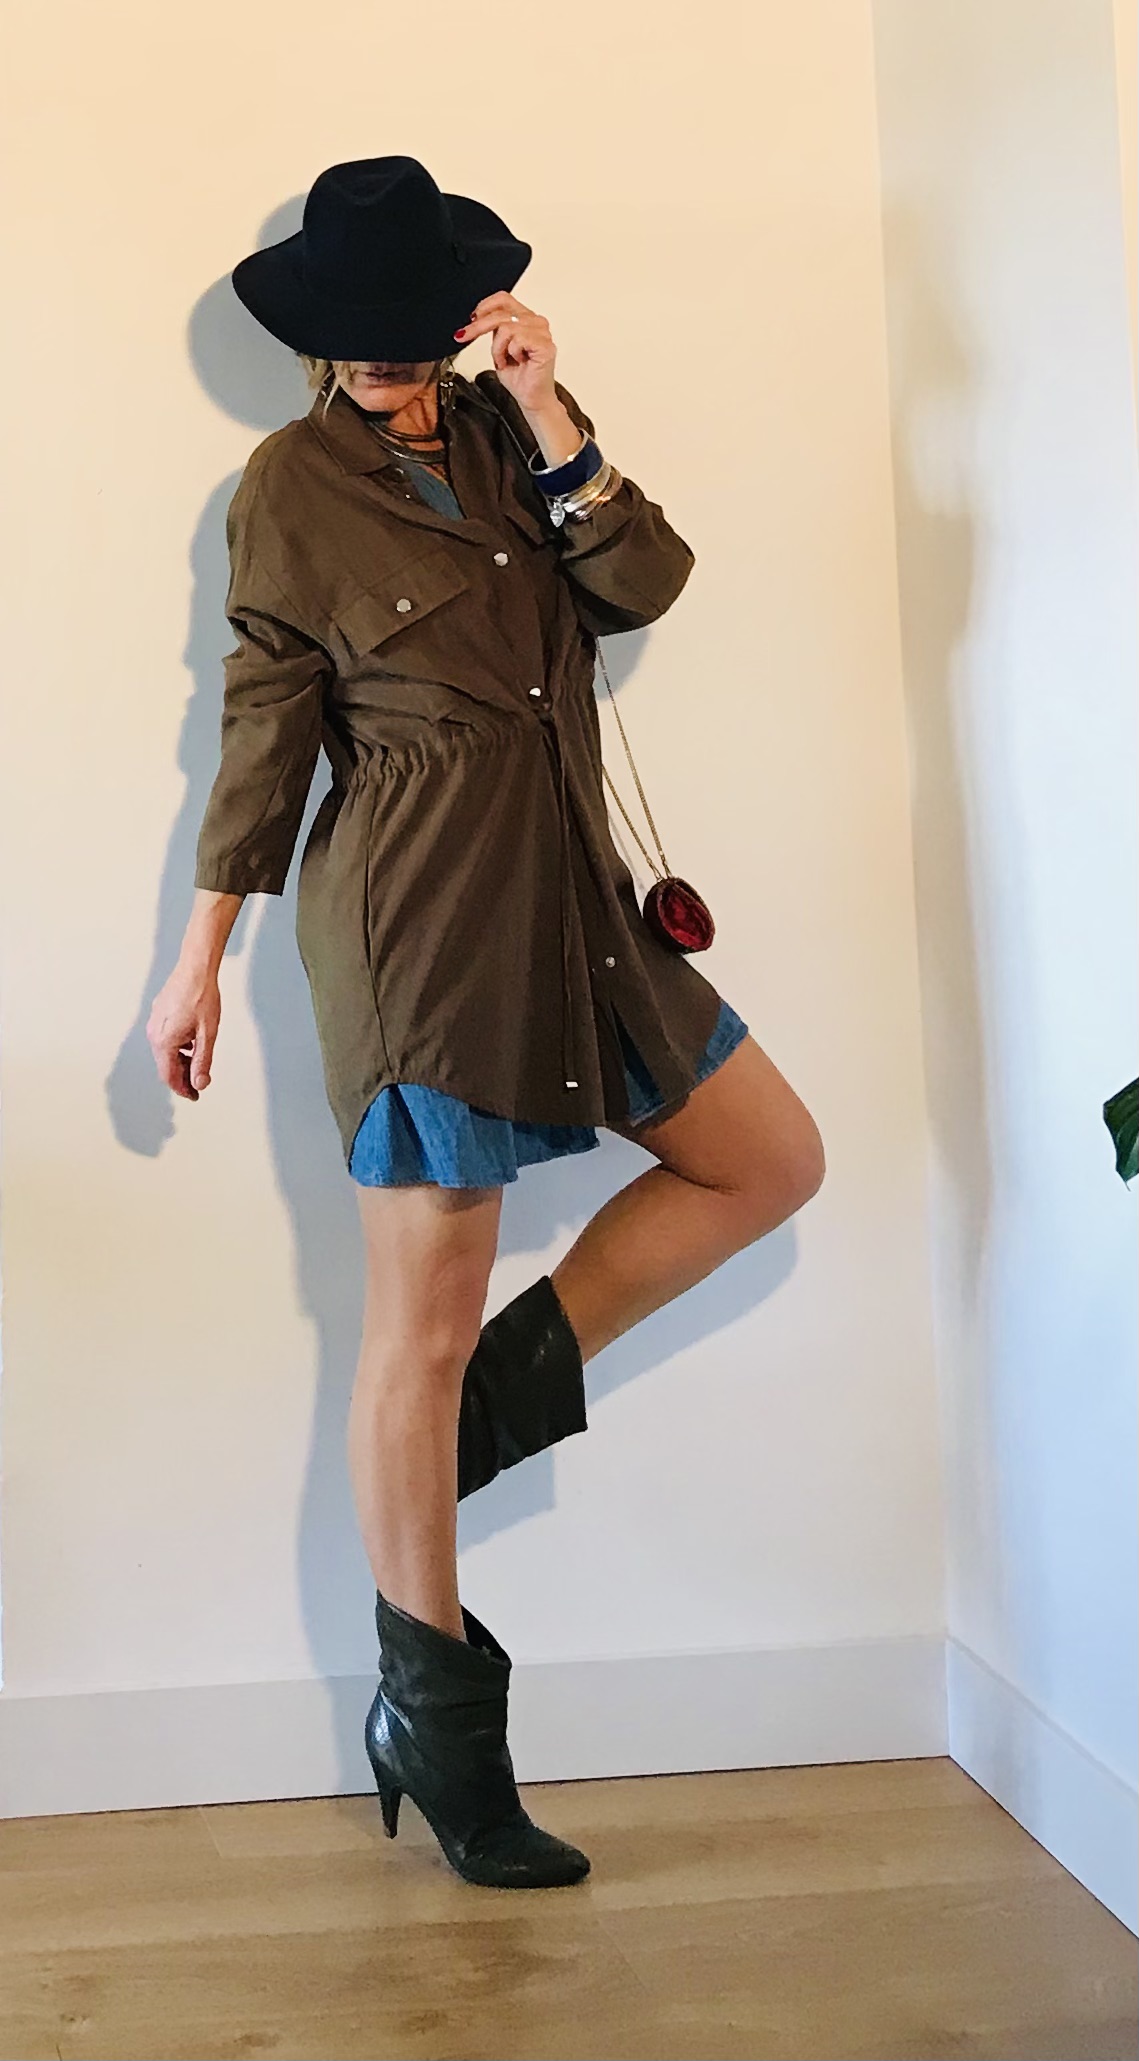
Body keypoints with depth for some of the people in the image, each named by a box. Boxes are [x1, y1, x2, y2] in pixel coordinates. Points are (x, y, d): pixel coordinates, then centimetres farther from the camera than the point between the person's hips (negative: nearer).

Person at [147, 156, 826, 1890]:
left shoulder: (510, 432, 12)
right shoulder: (291, 487, -2)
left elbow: (645, 584, -2)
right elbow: (264, 731, -1)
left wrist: (546, 416, -10)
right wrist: (201, 956, -2)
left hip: (568, 889, 7)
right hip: (416, 912, -7)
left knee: (774, 1163, 11)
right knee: (422, 1325, -1)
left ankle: (507, 1388, 18)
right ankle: (436, 1718, 13)